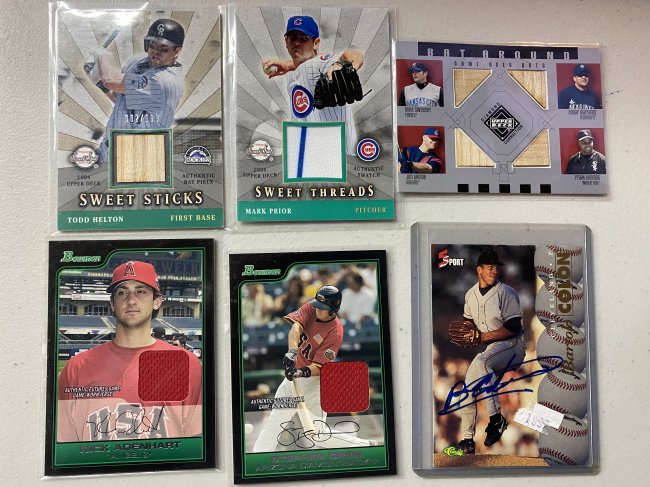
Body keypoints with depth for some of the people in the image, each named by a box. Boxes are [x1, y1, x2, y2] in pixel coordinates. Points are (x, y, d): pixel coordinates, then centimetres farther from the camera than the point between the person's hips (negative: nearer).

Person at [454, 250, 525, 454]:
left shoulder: (506, 292, -9)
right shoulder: (470, 294, 10)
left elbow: (513, 328, -16)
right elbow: (468, 322, 24)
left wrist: (483, 336, -20)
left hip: (511, 345, -7)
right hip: (488, 348, 7)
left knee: (480, 361, -36)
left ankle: (496, 419, -31)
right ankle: (467, 440, 14)